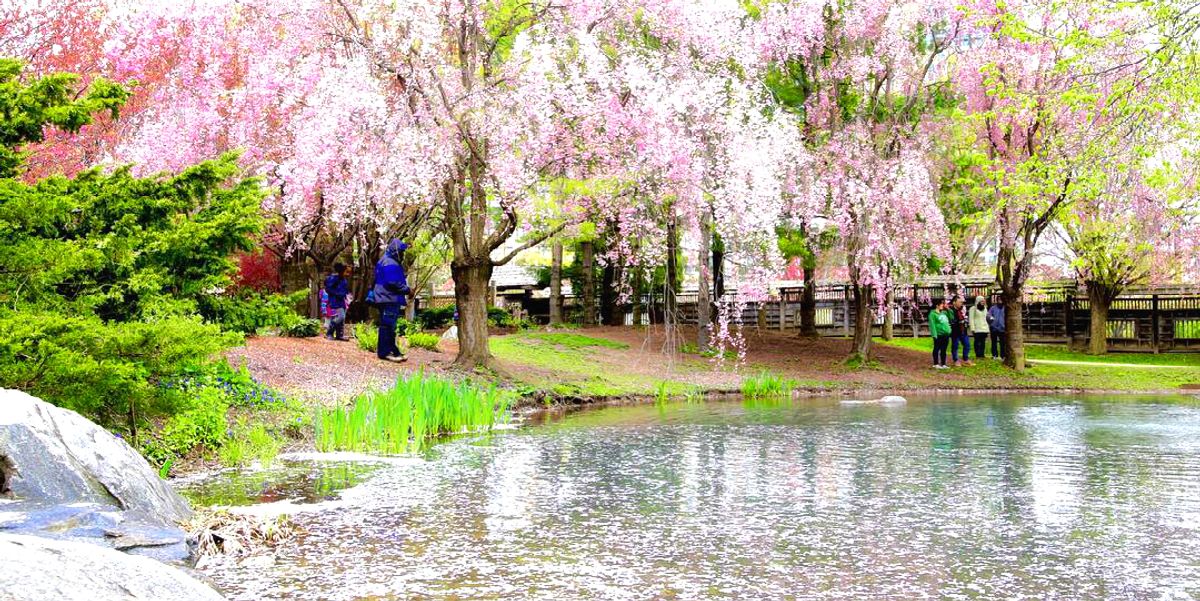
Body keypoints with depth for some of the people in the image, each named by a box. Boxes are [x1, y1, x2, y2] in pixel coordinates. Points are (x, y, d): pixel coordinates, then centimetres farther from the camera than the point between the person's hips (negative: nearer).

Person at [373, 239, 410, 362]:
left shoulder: (391, 262, 19)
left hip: (389, 299, 11)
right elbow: (393, 283, -21)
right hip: (389, 299, -11)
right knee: (388, 325, -8)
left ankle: (392, 350, 21)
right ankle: (384, 352, -6)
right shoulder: (390, 264, -16)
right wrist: (406, 290, -10)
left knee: (389, 326, 15)